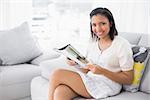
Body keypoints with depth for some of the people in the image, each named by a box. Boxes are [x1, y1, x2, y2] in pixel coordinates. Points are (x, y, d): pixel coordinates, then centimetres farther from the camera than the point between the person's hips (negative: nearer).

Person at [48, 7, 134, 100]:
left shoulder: (122, 45, -9)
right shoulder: (93, 43, 11)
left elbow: (129, 79, -9)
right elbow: (87, 70, 13)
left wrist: (103, 71, -20)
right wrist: (76, 63, -7)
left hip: (108, 86, -5)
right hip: (90, 81, 6)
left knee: (57, 74, -17)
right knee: (60, 91, -27)